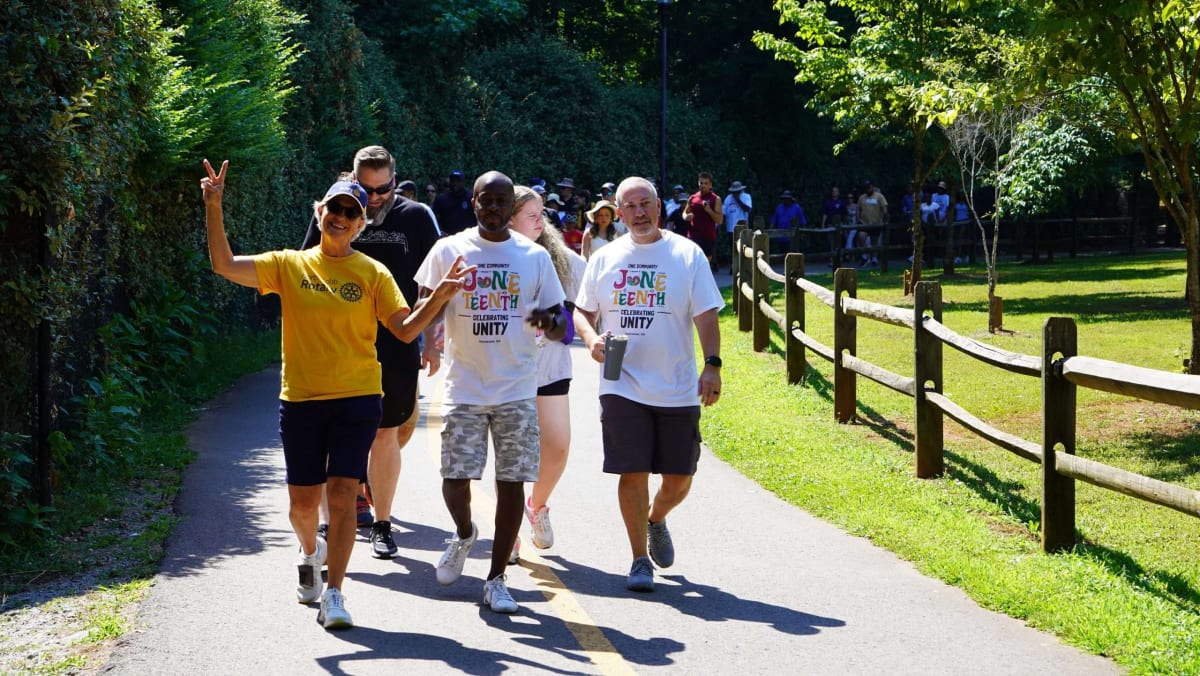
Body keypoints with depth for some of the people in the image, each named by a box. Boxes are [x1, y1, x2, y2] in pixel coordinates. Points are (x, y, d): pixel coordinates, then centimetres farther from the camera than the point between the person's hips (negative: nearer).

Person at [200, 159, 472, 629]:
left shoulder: (373, 274, 2)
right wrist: (214, 208, -13)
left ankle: (333, 594, -5)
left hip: (356, 398, -2)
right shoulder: (289, 266, 4)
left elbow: (405, 329, -5)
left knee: (342, 493, -10)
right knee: (303, 499, 9)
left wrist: (440, 296, -21)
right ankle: (311, 552, 42)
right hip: (301, 399, 2)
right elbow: (224, 265, -4)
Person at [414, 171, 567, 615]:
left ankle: (497, 580, 11)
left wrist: (550, 323, -16)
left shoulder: (535, 257, 5)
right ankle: (464, 535, 29)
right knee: (455, 476, -5)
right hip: (464, 388, -1)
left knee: (511, 481, 0)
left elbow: (559, 325, 9)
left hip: (518, 389, 1)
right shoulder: (448, 250, 2)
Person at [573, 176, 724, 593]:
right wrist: (591, 339, -7)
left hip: (678, 388, 0)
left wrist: (712, 365, -16)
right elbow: (583, 311, 15)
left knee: (679, 477, 6)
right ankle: (640, 559, 9)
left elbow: (706, 315, -3)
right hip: (622, 384, 0)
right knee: (632, 472, -4)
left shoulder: (687, 255, 0)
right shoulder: (605, 258, 7)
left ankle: (656, 520, 39)